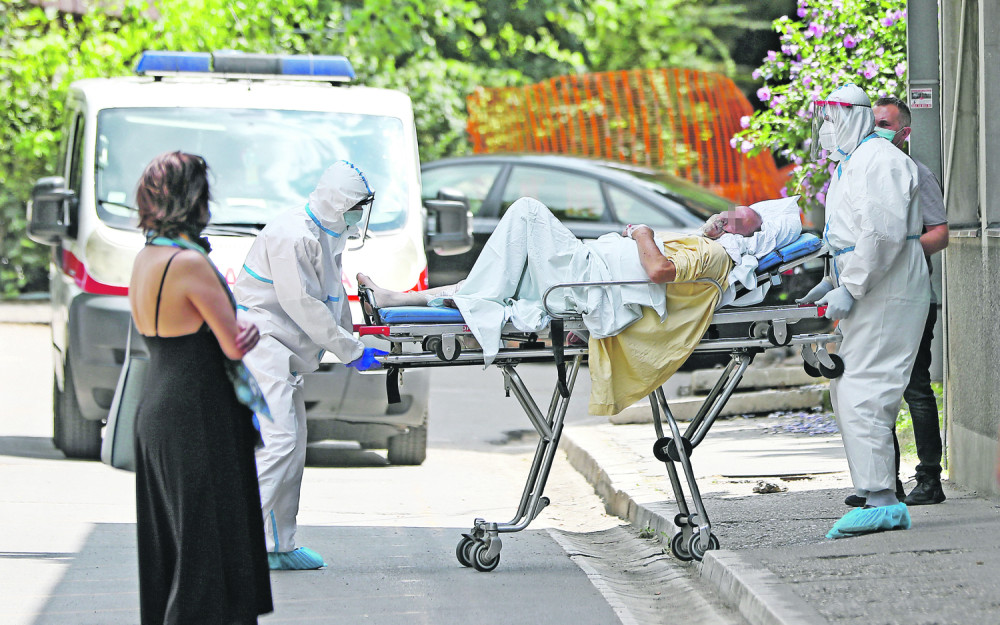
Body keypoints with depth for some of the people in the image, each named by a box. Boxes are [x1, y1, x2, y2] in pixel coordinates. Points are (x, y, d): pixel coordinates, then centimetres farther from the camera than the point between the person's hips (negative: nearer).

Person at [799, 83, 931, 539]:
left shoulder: (878, 162, -13)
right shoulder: (848, 166, 22)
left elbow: (883, 233, -23)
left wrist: (849, 289, -22)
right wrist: (832, 282, 19)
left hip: (887, 296, -11)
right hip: (869, 297, 11)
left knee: (862, 394, -16)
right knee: (847, 393, 11)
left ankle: (881, 501, -18)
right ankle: (876, 496, 13)